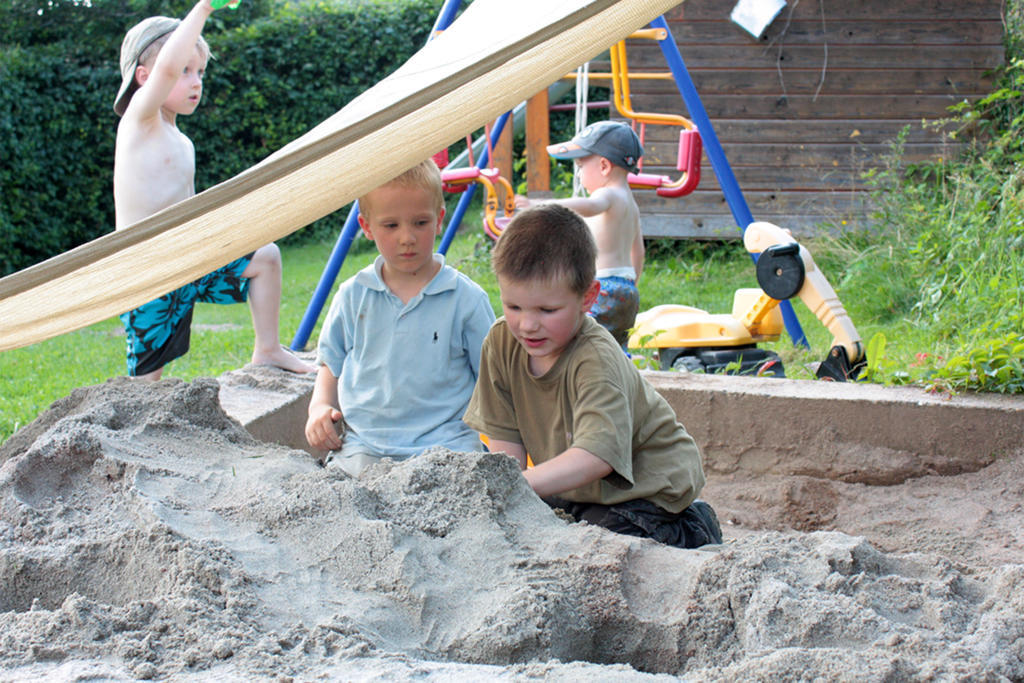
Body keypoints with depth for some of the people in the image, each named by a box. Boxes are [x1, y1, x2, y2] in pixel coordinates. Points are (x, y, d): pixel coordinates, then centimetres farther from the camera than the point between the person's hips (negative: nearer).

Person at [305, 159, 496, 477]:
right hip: (363, 444, 2)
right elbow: (331, 364, 23)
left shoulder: (465, 298, 3)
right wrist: (320, 407, 4)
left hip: (446, 442, -2)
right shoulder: (353, 296, 10)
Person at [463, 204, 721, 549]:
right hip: (575, 493, 8)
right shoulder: (501, 343, -9)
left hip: (646, 494, -8)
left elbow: (597, 456, -41)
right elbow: (506, 440, -4)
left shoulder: (597, 360, -29)